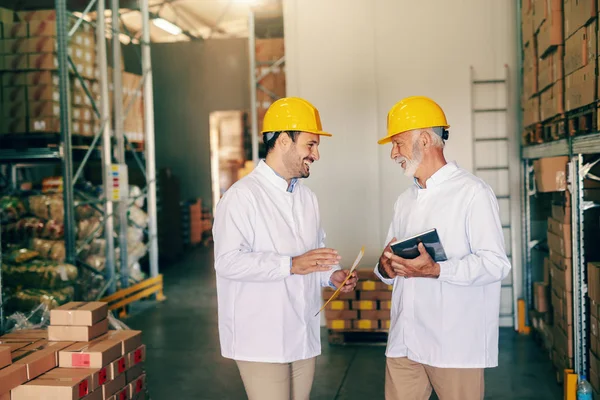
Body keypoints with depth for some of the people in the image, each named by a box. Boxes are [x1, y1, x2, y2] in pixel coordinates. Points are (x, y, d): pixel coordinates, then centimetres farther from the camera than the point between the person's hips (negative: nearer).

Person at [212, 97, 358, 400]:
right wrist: (290, 265, -27)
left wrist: (332, 275, 2)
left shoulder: (307, 197, 15)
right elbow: (227, 261, -21)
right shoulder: (242, 195, -12)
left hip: (304, 338, 7)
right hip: (262, 340, -7)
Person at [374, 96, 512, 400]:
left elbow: (496, 263, -14)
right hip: (404, 341, 7)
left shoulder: (472, 192, -7)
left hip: (454, 345, -6)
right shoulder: (405, 201, 18)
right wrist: (386, 269, -1)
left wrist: (435, 270, -24)